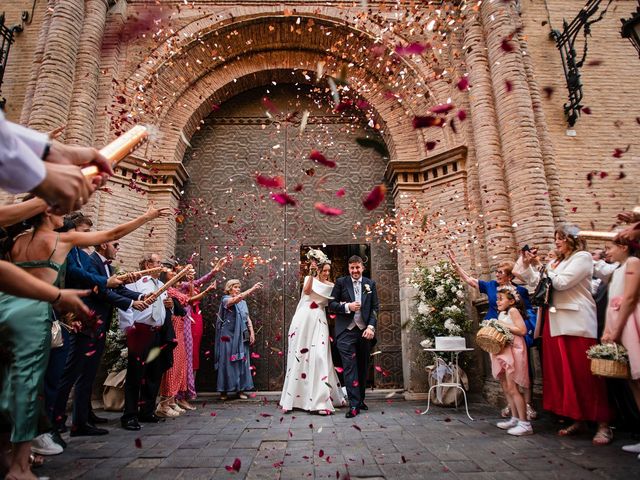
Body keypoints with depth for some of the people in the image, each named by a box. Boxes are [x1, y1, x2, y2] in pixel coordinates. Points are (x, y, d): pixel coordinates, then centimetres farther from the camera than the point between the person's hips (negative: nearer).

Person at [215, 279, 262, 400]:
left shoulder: (243, 303, 13)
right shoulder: (226, 300, -5)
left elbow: (248, 319, 13)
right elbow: (238, 298, -27)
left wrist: (252, 333, 4)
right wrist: (252, 289, -34)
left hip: (241, 337, 5)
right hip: (228, 336, -5)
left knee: (242, 362, 6)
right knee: (227, 362, 0)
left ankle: (240, 389, 14)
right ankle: (224, 390, 11)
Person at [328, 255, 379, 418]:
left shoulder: (370, 284, 9)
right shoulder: (341, 282, 3)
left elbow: (375, 307, 6)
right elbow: (331, 304, 1)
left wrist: (371, 326, -7)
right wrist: (347, 306, -15)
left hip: (365, 330, 3)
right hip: (346, 331, -3)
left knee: (363, 366, 12)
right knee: (350, 367, -5)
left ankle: (360, 399, 28)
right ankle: (354, 404, -1)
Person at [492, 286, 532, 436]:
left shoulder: (513, 310, -8)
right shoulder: (501, 313, 16)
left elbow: (522, 330, -18)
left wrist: (503, 326, -16)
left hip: (513, 350, -9)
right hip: (503, 351, 9)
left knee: (512, 388, -9)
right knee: (506, 388, 11)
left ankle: (524, 423, -2)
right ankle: (515, 419, 21)